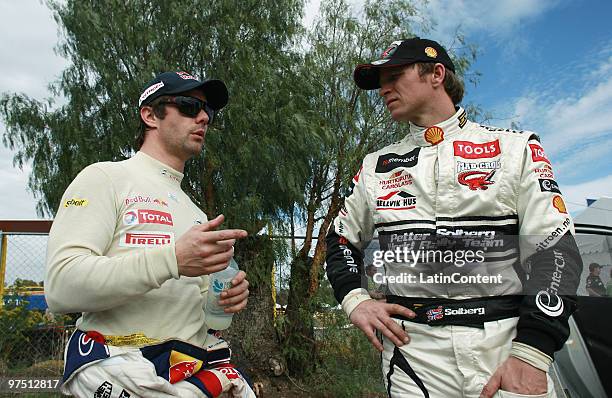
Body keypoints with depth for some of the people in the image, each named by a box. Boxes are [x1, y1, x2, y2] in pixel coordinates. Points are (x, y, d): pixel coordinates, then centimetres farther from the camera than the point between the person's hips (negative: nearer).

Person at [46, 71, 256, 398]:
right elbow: (61, 287, -13)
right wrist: (173, 259, -22)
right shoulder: (106, 178, 0)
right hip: (122, 368, -6)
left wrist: (229, 296, 4)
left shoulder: (195, 213, 21)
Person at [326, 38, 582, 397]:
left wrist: (530, 355, -15)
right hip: (411, 349, 2)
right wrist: (354, 298, 1)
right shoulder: (376, 166, 11)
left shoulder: (516, 148, 2)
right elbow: (341, 239, 19)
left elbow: (555, 249, -5)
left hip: (507, 344, -2)